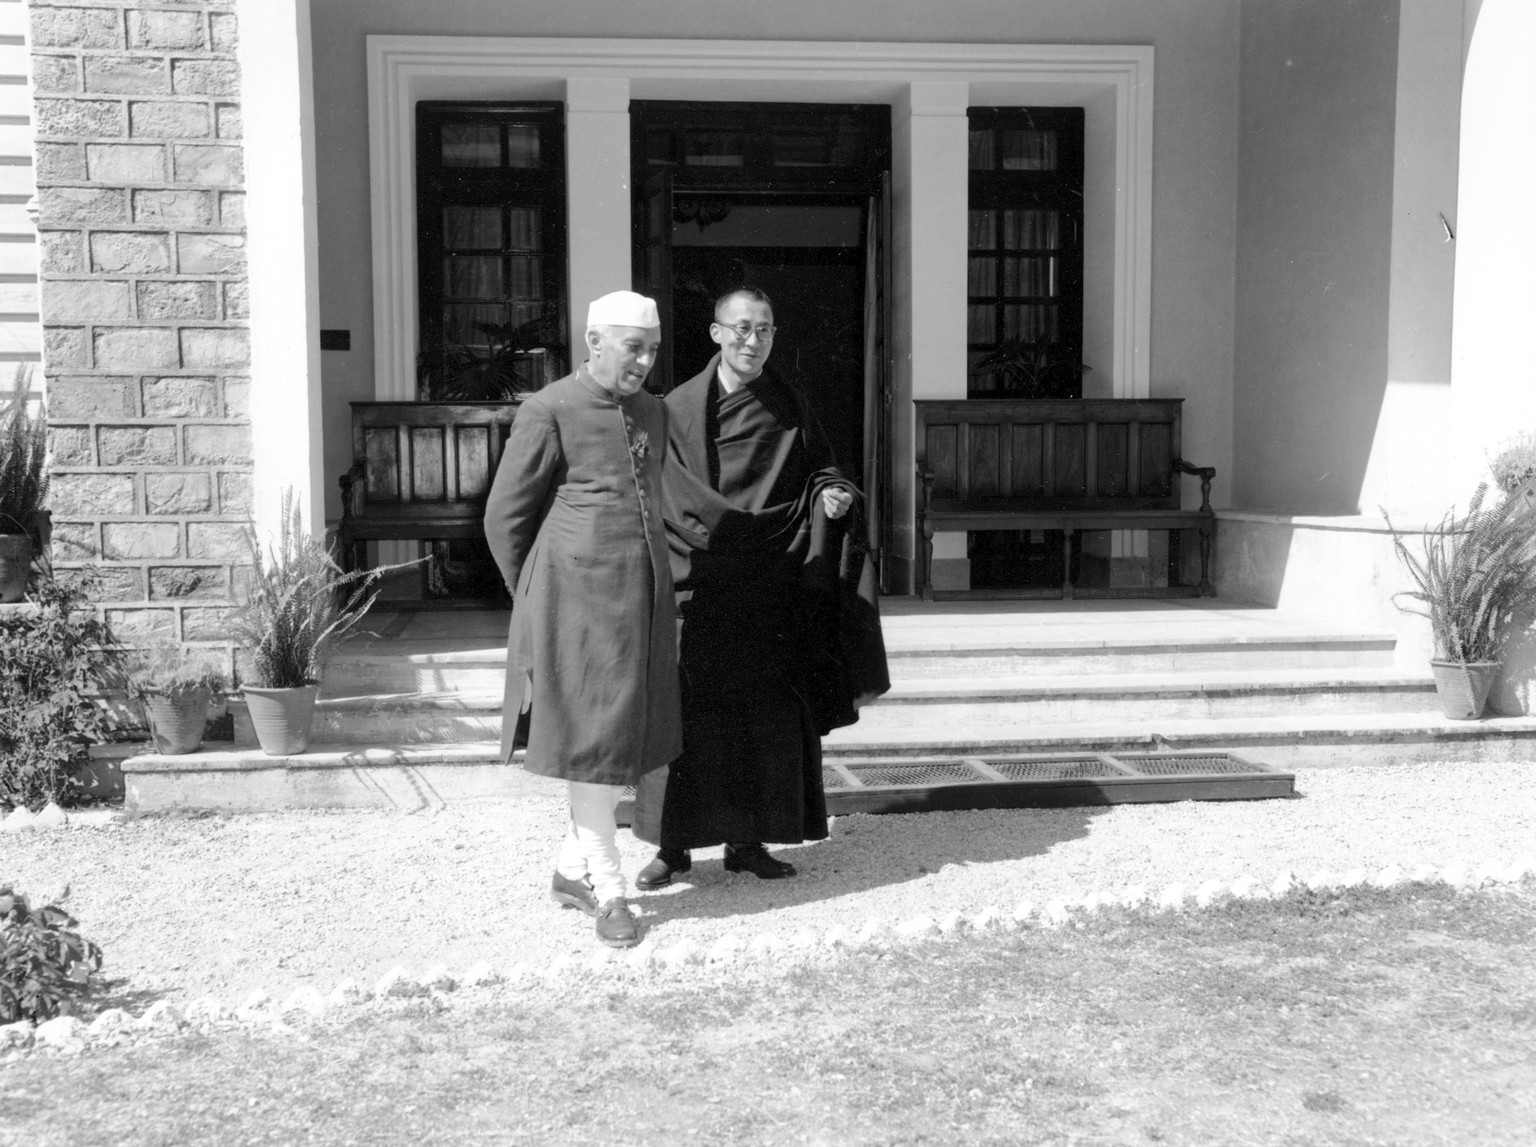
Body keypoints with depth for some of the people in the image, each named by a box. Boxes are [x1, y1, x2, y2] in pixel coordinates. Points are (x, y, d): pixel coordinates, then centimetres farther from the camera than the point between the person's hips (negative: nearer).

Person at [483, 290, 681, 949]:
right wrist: (536, 602, 5)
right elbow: (505, 517, -3)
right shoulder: (549, 412, -9)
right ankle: (608, 889, 8)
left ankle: (572, 869, 26)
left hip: (642, 598, 7)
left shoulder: (653, 412, 12)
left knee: (629, 740, 11)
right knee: (591, 741, -2)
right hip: (578, 601, -7)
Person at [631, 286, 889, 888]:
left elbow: (819, 467, 13)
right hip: (699, 583, -2)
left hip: (769, 585, 2)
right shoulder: (679, 408, 2)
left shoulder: (791, 408, 8)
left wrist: (831, 494, -9)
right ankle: (673, 844, 9)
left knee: (765, 712, 4)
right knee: (685, 708, -2)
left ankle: (748, 839, 15)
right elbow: (669, 498, 2)